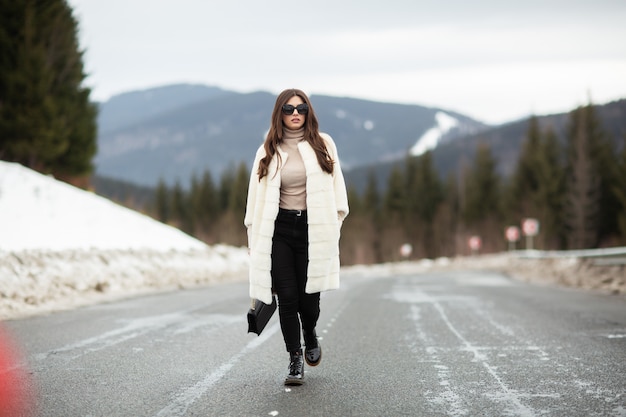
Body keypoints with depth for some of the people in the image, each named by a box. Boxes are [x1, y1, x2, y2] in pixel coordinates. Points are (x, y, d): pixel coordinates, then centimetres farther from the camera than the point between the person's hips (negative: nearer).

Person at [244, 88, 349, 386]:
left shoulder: (323, 145, 6)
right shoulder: (268, 152, 7)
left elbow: (335, 185, 7)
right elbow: (258, 195, 8)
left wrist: (335, 223, 1)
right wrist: (254, 236, 5)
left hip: (313, 228, -1)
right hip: (279, 229, 1)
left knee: (308, 297, -2)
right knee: (287, 297, -4)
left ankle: (310, 337, 32)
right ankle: (295, 359, 8)